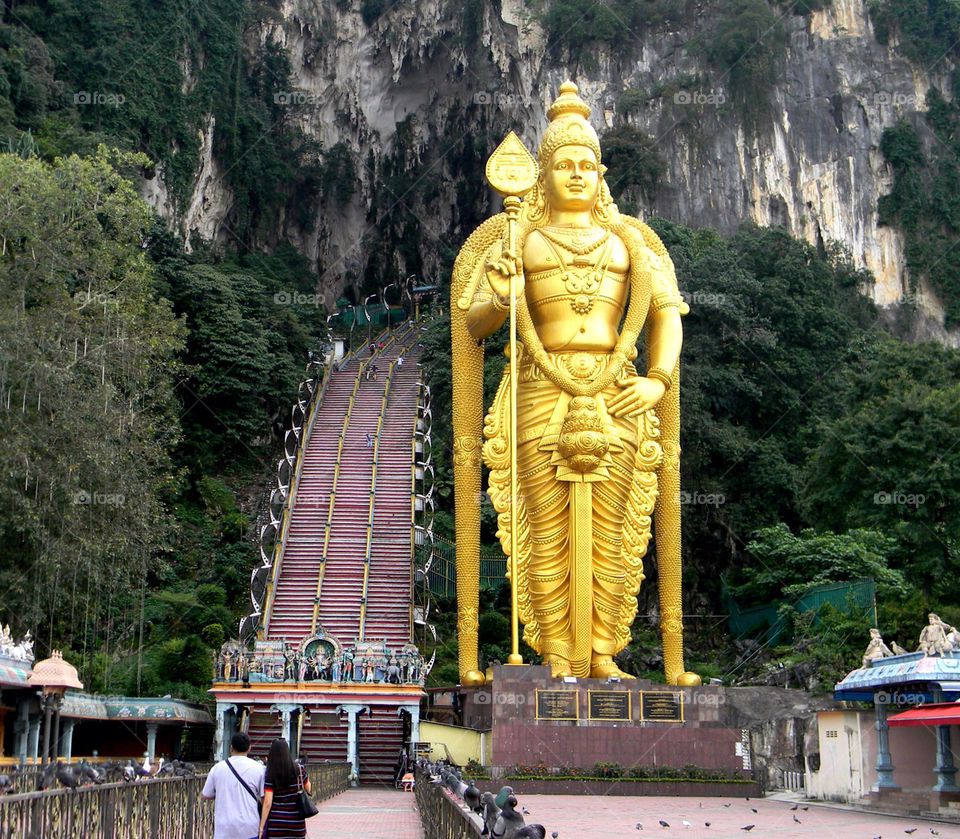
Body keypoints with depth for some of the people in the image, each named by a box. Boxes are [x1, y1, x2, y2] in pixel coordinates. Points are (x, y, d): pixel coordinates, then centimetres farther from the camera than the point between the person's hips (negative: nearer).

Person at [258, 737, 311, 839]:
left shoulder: (270, 775, -7)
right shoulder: (299, 770, 0)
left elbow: (267, 803, -10)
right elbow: (308, 789, 16)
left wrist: (261, 827, -6)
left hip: (276, 825, -2)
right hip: (297, 823, 2)